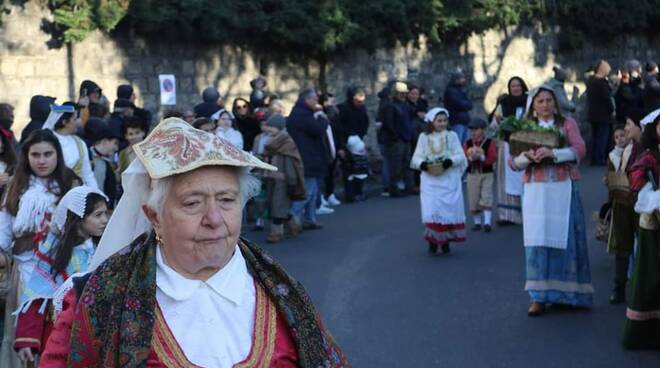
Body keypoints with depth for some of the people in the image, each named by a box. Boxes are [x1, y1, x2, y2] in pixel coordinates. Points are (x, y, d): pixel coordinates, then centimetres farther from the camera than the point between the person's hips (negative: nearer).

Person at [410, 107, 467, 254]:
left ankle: (446, 241, 15)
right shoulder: (424, 137, 4)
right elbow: (416, 157, 3)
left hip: (449, 180, 0)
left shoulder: (452, 136, 3)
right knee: (431, 210, -10)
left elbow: (460, 156, -1)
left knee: (449, 209, 1)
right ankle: (433, 241, 2)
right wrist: (422, 164, -19)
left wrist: (450, 161, -20)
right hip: (430, 180, 0)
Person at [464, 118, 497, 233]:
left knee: (486, 199, -10)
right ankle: (477, 222, 16)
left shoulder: (490, 143, -3)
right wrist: (470, 158, -19)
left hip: (486, 174, -3)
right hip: (472, 175, 3)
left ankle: (487, 222, -10)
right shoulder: (467, 144, 5)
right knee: (474, 200, 4)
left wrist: (481, 157, -22)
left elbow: (493, 158, -9)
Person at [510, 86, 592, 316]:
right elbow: (513, 162, 4)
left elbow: (580, 150, -9)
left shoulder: (567, 124, 7)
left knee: (566, 239, 0)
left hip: (563, 189, -1)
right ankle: (539, 297, -2)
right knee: (538, 241, -4)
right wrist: (528, 156, -17)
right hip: (536, 191, 1)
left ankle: (569, 292, 12)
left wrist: (552, 153, -23)